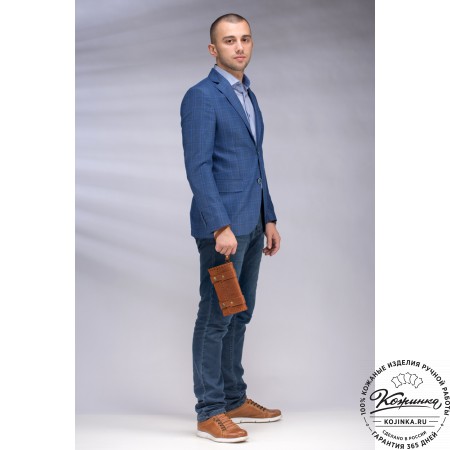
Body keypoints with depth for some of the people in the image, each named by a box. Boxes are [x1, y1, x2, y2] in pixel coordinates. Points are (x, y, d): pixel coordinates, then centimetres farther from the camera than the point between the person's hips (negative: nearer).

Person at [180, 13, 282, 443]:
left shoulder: (248, 95, 16)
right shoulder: (201, 96, -11)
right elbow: (198, 167, -17)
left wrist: (268, 219, 17)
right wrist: (221, 227, -23)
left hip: (251, 224, 9)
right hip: (222, 225, -9)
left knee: (239, 315, 14)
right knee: (216, 318, -2)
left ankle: (234, 399, 25)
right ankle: (210, 412, 6)